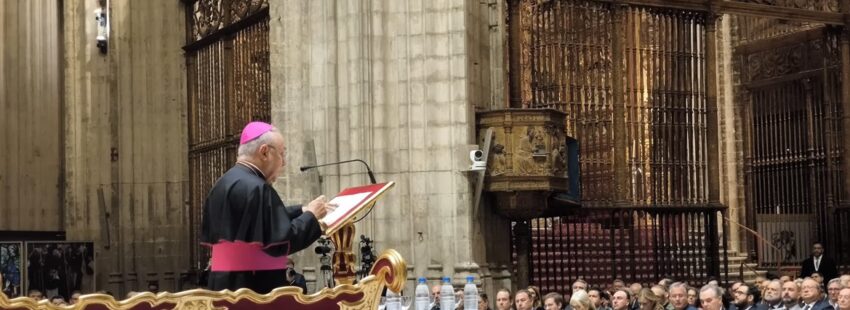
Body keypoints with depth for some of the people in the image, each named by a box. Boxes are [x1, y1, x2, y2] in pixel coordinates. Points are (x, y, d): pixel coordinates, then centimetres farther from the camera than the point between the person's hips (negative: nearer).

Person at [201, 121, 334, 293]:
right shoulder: (255, 188, -16)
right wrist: (311, 216, -4)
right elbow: (280, 241, -18)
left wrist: (302, 210, 19)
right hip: (255, 289, -10)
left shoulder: (223, 184, 15)